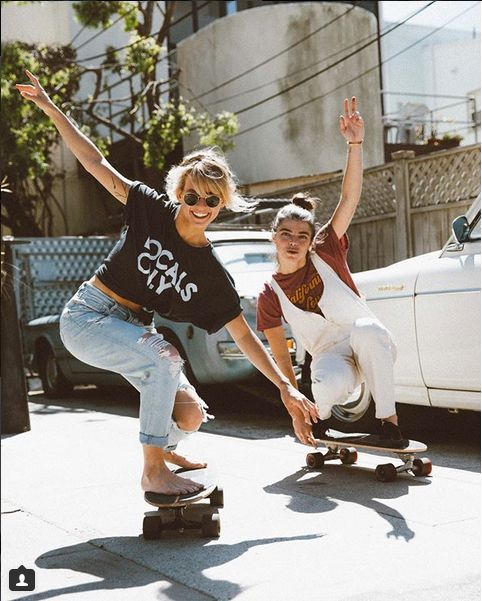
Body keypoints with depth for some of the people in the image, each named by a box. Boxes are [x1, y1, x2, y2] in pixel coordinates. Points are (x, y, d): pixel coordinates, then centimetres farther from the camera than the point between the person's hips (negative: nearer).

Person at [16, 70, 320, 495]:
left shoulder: (212, 272, -7)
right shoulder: (153, 211, -13)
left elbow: (244, 336, -7)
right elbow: (97, 164, -9)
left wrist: (286, 389, -14)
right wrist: (51, 109, -12)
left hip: (133, 328, 5)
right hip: (86, 317, -4)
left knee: (190, 417, -5)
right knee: (166, 356, -32)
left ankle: (162, 447, 33)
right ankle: (152, 470, -19)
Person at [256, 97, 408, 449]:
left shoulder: (325, 252, -4)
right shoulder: (270, 295, -2)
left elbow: (350, 199, -15)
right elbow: (281, 356, 1)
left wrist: (355, 145, -27)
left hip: (373, 349, 0)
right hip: (330, 356, 0)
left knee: (365, 329, -38)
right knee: (327, 384, -38)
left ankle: (389, 419, -22)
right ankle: (321, 415, 1)